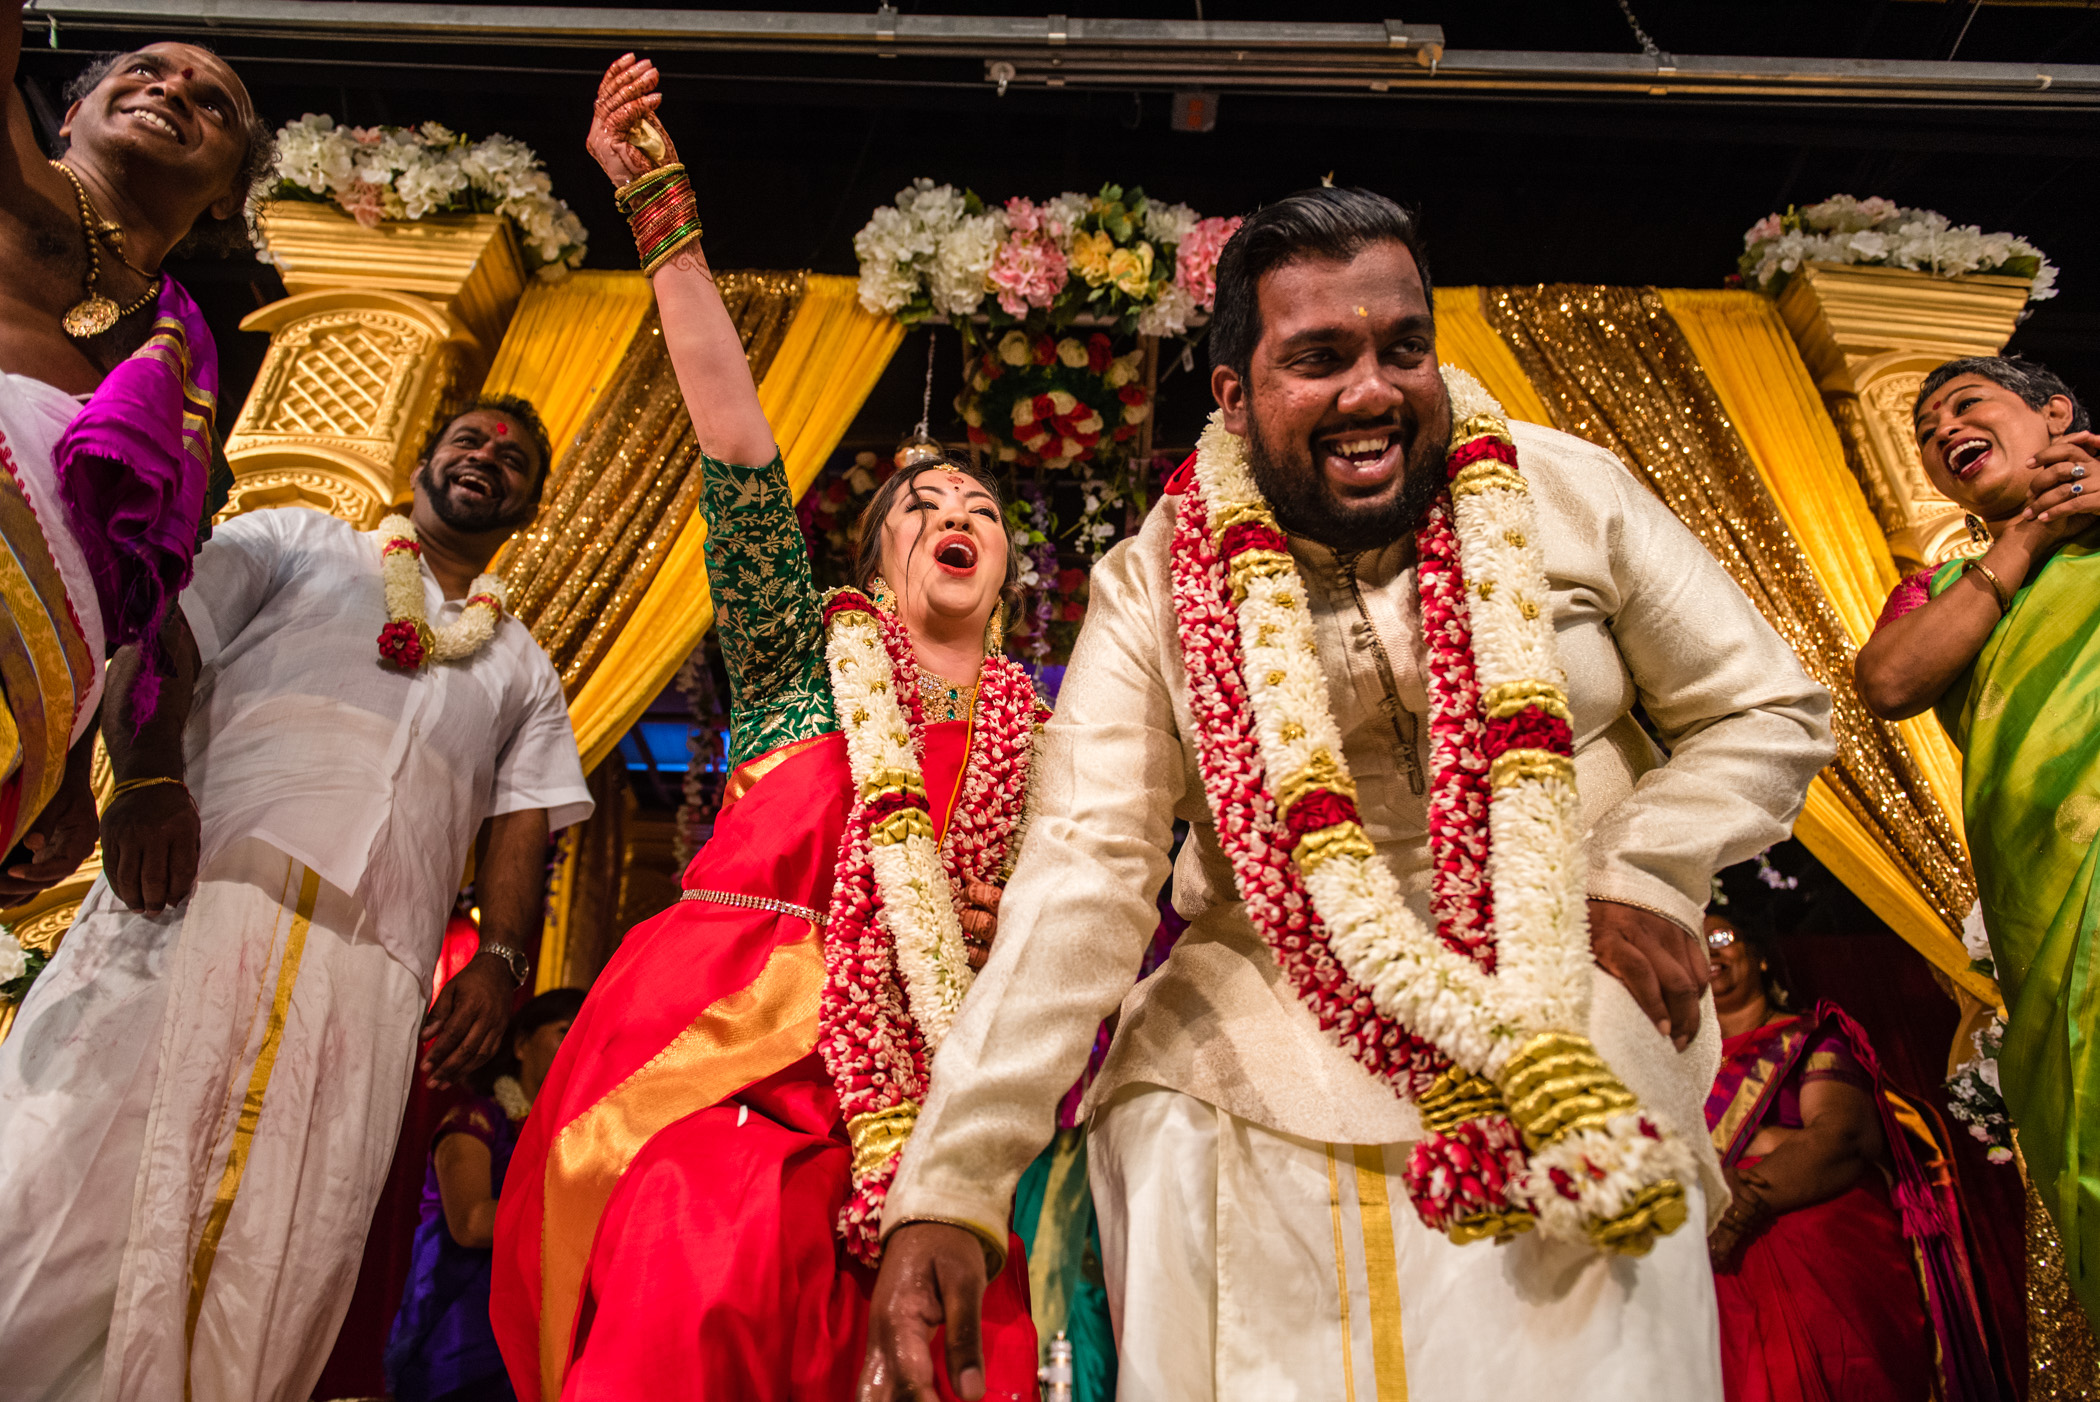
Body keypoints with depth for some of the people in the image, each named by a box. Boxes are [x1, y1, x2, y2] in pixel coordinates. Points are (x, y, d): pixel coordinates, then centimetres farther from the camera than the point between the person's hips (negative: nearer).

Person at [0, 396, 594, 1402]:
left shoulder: (524, 670, 29)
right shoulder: (299, 542, 23)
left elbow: (523, 825, 17)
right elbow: (160, 634, 8)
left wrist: (500, 957, -2)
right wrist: (147, 776, -12)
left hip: (375, 970, 2)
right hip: (195, 896, -1)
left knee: (264, 1293, -5)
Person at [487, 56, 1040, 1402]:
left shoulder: (1044, 734, 18)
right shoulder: (809, 650, 11)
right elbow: (738, 450, 0)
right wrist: (665, 219, -5)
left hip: (921, 1075, 3)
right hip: (731, 1037, -2)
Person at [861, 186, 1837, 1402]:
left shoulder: (1570, 495, -1)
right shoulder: (1159, 585, -4)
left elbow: (1773, 714, 9)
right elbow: (1085, 873, -12)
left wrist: (1643, 875, -9)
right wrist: (947, 1188, -20)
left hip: (1581, 1067, 1)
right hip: (1257, 1091, 0)